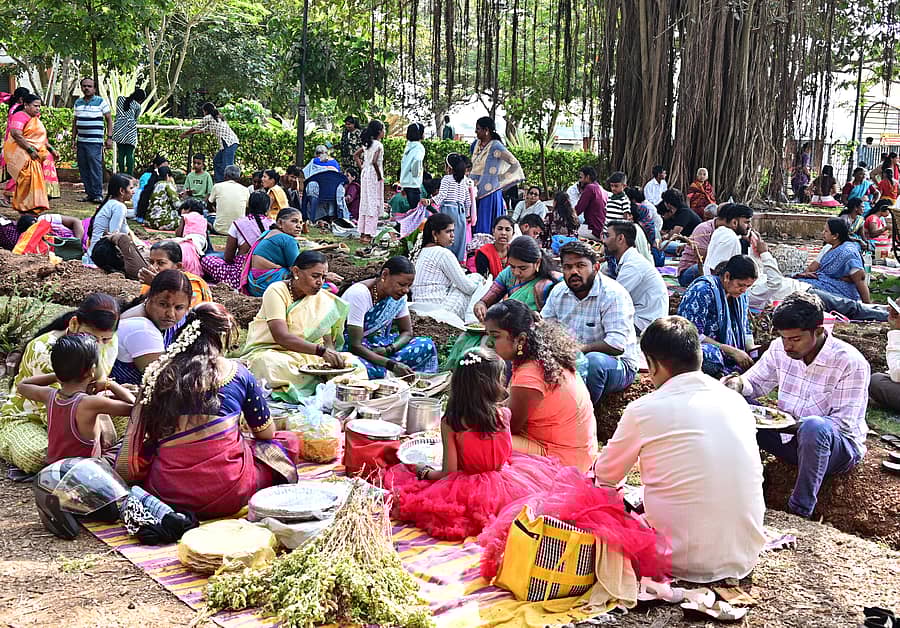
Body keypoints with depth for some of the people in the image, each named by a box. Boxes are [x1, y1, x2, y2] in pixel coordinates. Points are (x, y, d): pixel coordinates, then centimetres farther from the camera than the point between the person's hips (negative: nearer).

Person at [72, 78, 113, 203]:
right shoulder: (78, 102, 15)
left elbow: (109, 120, 1)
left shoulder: (101, 102, 0)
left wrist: (109, 137, -6)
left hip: (95, 142, -6)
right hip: (81, 141, 6)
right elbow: (75, 121, 21)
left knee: (95, 168, -11)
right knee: (83, 169, 5)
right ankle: (89, 193, 12)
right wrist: (73, 138, 16)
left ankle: (98, 195, -7)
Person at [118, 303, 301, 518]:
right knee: (289, 441, 17)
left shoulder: (158, 372, 7)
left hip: (166, 492, 3)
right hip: (226, 493, -3)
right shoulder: (236, 372, 2)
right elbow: (266, 434, 12)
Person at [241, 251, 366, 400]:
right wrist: (321, 350, -35)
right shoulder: (277, 291, -13)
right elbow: (282, 337, -24)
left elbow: (328, 341, 2)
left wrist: (332, 354, -23)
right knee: (279, 365, -40)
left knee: (352, 362, -16)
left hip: (303, 355, 5)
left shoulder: (324, 300, 3)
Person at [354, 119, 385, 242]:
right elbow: (374, 162, -26)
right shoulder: (378, 145, -15)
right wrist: (380, 176, -16)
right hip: (374, 176, -8)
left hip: (365, 174, 8)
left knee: (364, 203, 12)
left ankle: (362, 233, 16)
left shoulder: (367, 143, 9)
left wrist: (362, 167, 13)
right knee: (373, 204, -4)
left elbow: (356, 155, 14)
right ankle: (368, 234, -5)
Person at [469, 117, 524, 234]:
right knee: (475, 224, 5)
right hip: (476, 191, 7)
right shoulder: (476, 144, 12)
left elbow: (515, 164, -14)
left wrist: (500, 178, -9)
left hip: (489, 193, -7)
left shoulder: (495, 146, -11)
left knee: (485, 226, -6)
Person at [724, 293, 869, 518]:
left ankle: (800, 512, -29)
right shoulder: (779, 348, -3)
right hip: (790, 439, 6)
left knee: (813, 426, -41)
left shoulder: (850, 362, -19)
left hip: (841, 446, -5)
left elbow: (844, 423, -21)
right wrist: (739, 384, -16)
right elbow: (756, 382, 10)